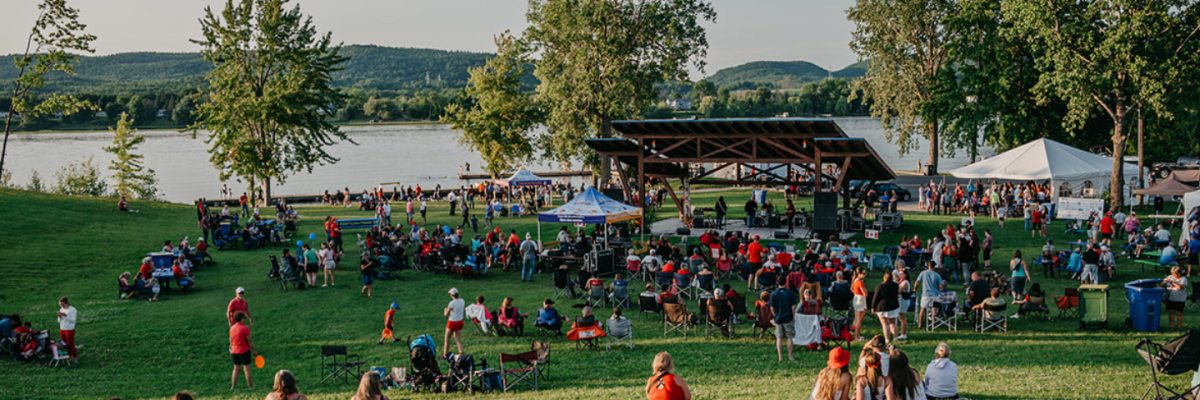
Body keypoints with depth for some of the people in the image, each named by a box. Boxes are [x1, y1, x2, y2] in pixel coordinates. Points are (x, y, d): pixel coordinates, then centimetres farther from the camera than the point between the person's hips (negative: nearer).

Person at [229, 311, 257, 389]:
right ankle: (250, 386, 4)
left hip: (234, 351, 6)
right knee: (247, 369, 0)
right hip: (244, 351, -6)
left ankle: (233, 385, 16)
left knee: (236, 368, 15)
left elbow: (230, 340, 12)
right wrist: (254, 350, -4)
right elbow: (249, 341, -12)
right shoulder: (245, 328, -15)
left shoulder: (232, 328, 4)